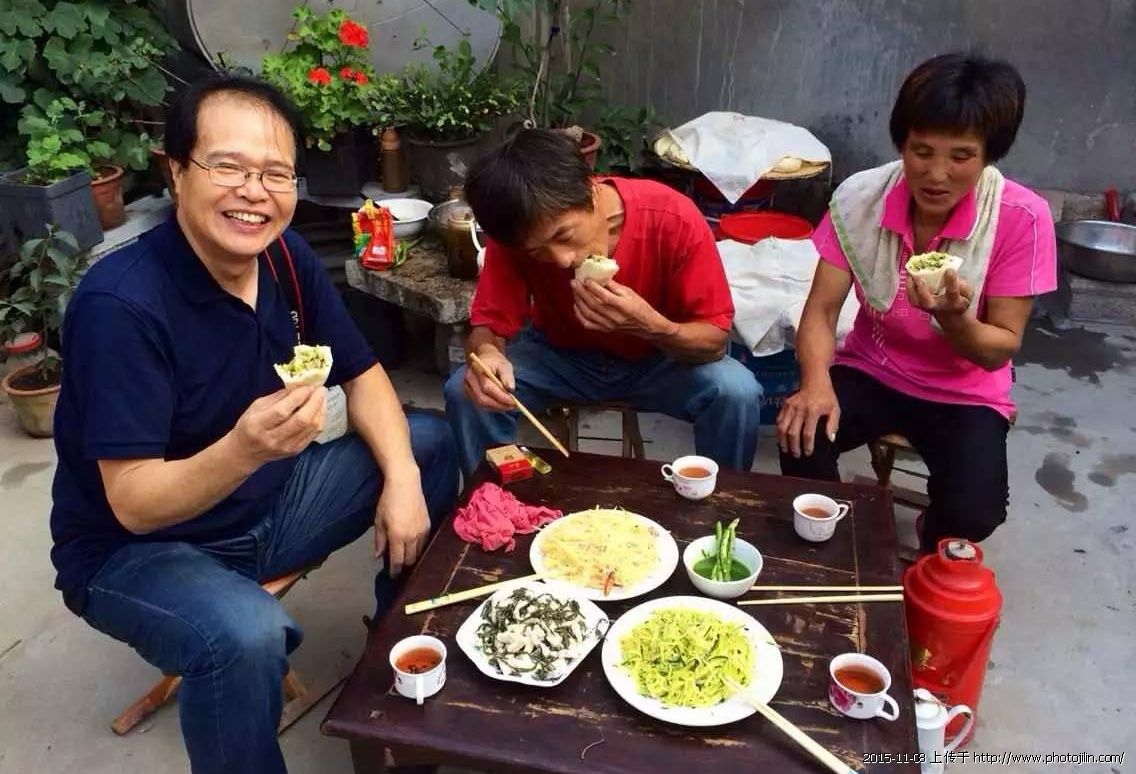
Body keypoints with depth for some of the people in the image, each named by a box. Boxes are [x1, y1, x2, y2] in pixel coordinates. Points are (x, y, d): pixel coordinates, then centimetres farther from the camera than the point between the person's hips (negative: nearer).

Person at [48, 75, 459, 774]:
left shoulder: (286, 256, -9)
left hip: (270, 503, 7)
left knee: (433, 443, 3)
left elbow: (362, 374, 1)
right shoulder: (120, 304, -29)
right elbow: (134, 505, -28)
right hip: (135, 548, -7)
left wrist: (400, 477, -16)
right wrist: (243, 450, -48)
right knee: (245, 635, -37)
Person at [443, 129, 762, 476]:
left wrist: (651, 326, -42)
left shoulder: (674, 219, -29)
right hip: (559, 355, 1)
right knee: (465, 391, -23)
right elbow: (489, 322, -18)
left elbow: (715, 339, -21)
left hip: (658, 360, -1)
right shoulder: (519, 232, -25)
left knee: (737, 392, -28)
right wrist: (486, 353, -43)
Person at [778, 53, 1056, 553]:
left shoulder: (1022, 219, -20)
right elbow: (821, 311, -14)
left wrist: (955, 320, -37)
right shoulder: (860, 198, -15)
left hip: (964, 395, -1)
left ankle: (930, 564, 15)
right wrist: (817, 383, -35)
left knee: (974, 510, -25)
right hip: (870, 372, 1)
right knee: (802, 433, -28)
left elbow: (1001, 349, -14)